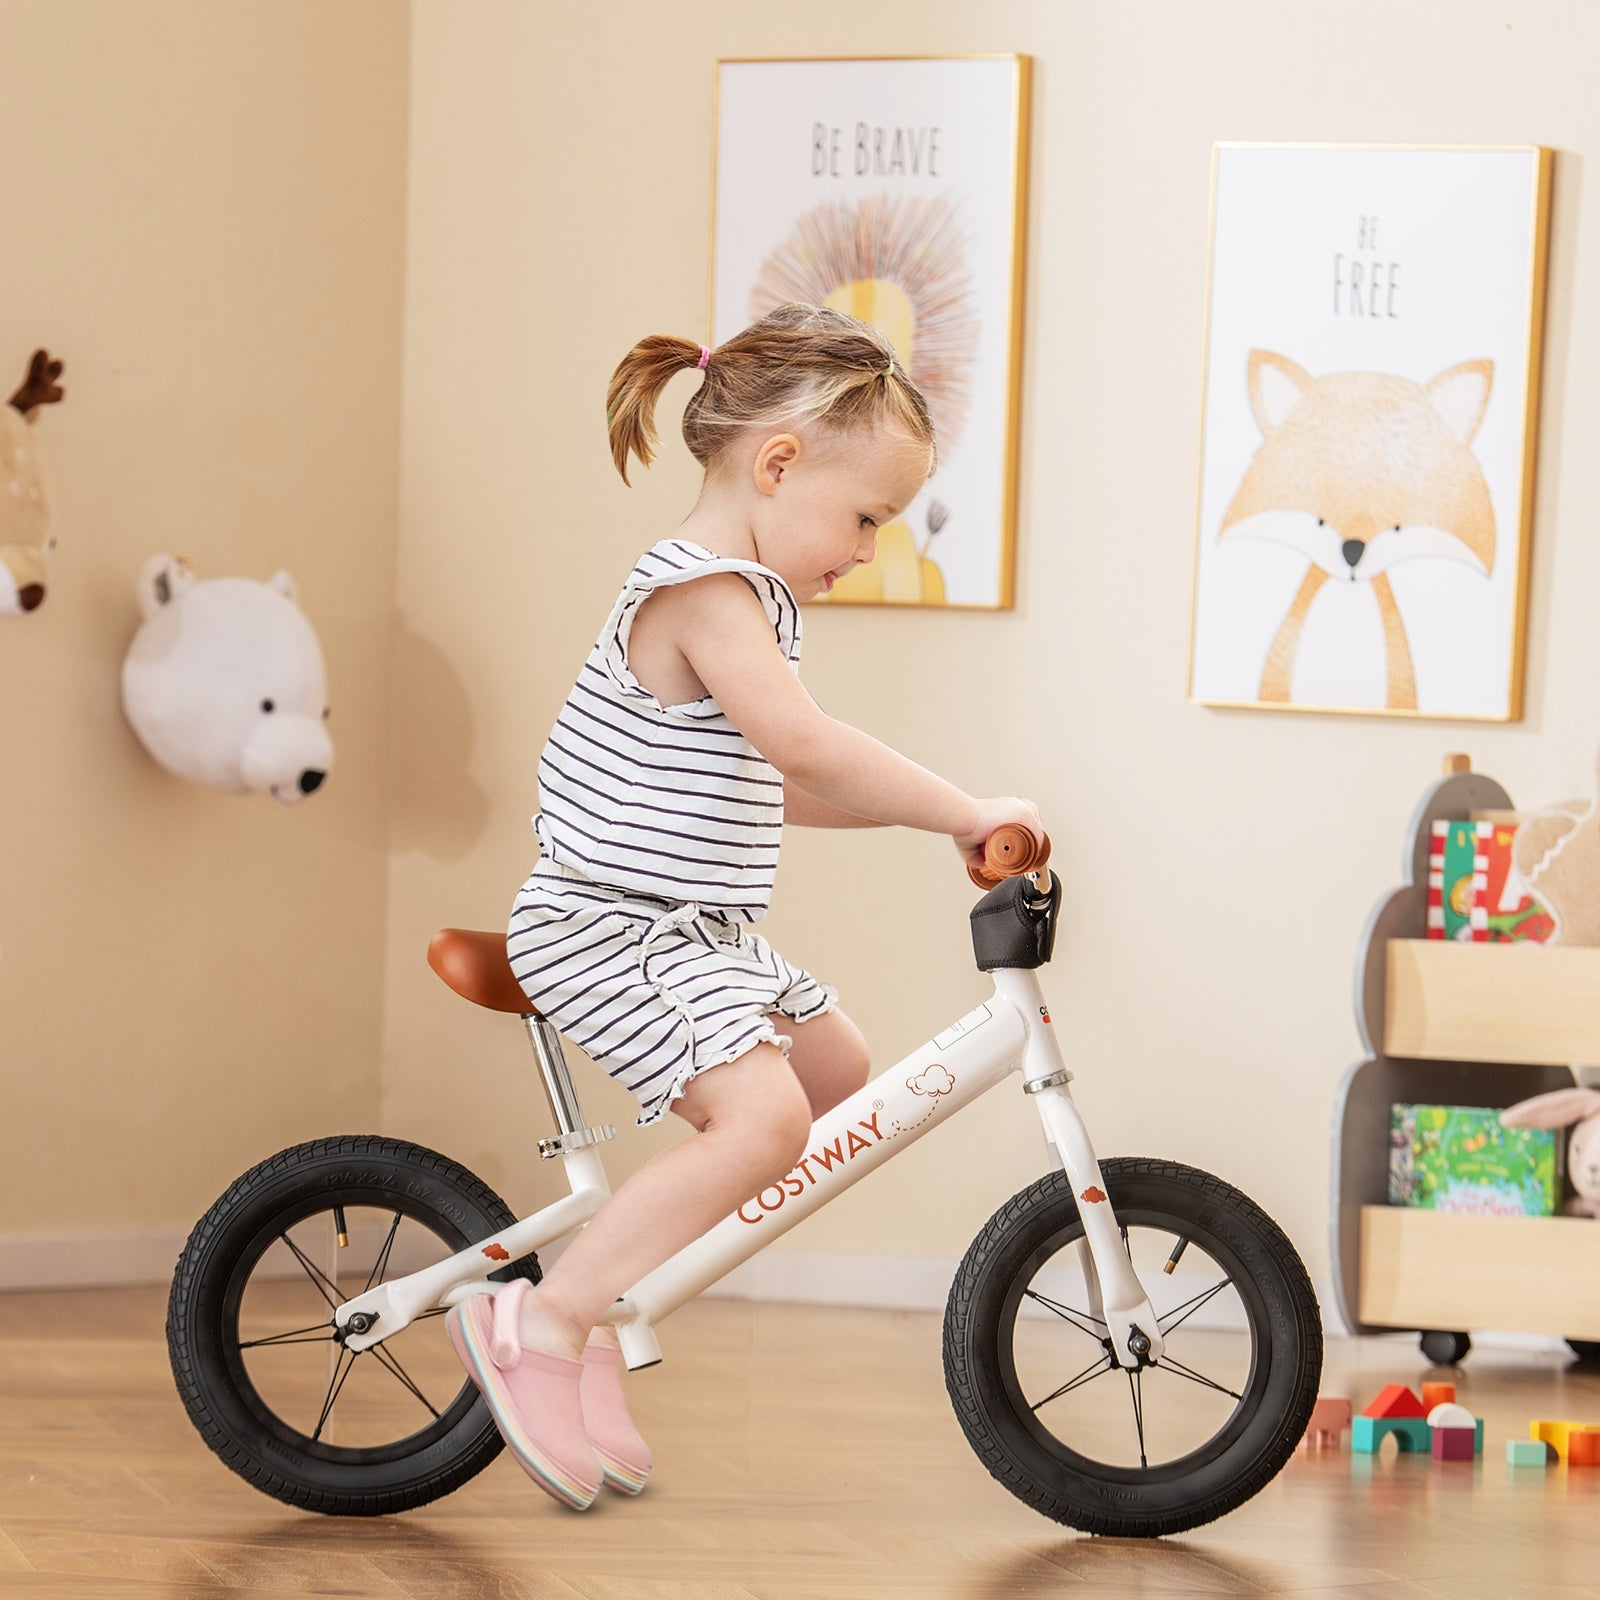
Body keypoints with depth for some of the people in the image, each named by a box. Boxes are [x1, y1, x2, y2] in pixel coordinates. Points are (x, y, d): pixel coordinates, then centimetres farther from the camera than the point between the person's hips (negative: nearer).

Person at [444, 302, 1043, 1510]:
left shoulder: (747, 597, 16)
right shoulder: (703, 593, -19)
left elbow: (763, 782, 22)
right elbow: (803, 742, -30)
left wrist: (918, 814, 12)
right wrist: (964, 812, -24)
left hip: (698, 933, 11)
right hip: (614, 926, -11)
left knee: (838, 1073, 15)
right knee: (762, 1114, -25)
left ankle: (608, 1295, 15)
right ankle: (540, 1323, -18)